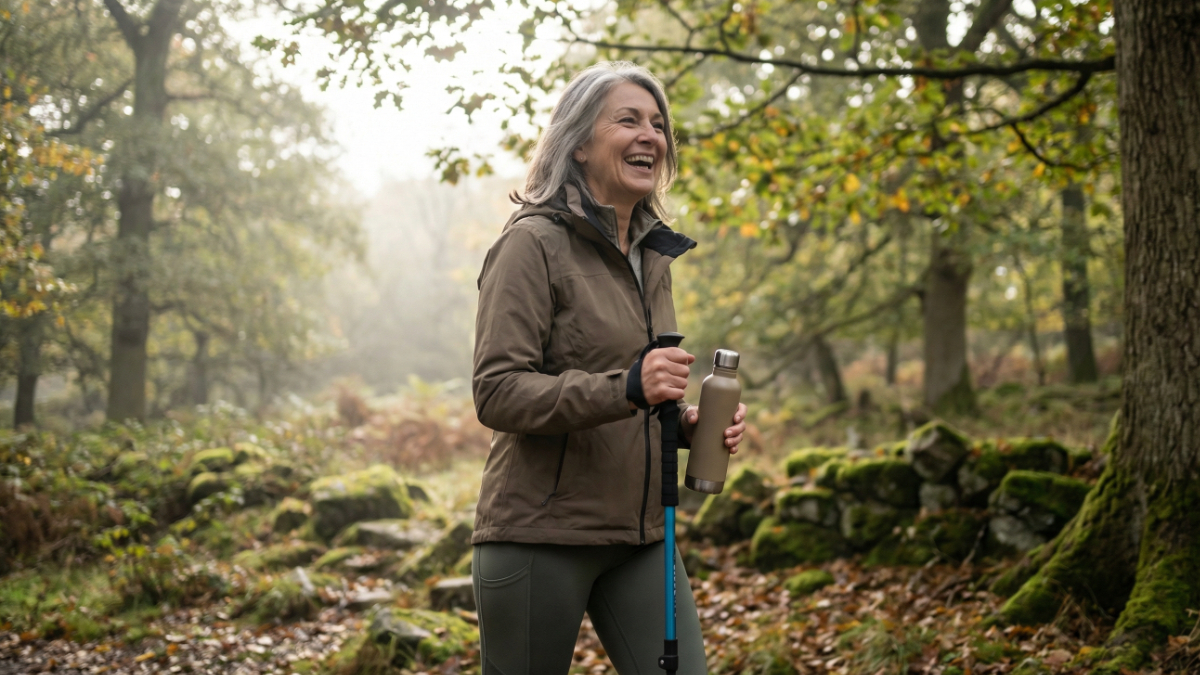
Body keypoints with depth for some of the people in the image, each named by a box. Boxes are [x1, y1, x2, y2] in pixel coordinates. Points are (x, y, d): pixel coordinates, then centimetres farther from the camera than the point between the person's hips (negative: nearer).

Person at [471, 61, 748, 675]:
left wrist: (689, 420, 3)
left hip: (639, 537, 7)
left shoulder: (653, 253, 14)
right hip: (539, 535, -6)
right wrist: (626, 388, -28)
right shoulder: (533, 243, -9)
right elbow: (496, 393, -16)